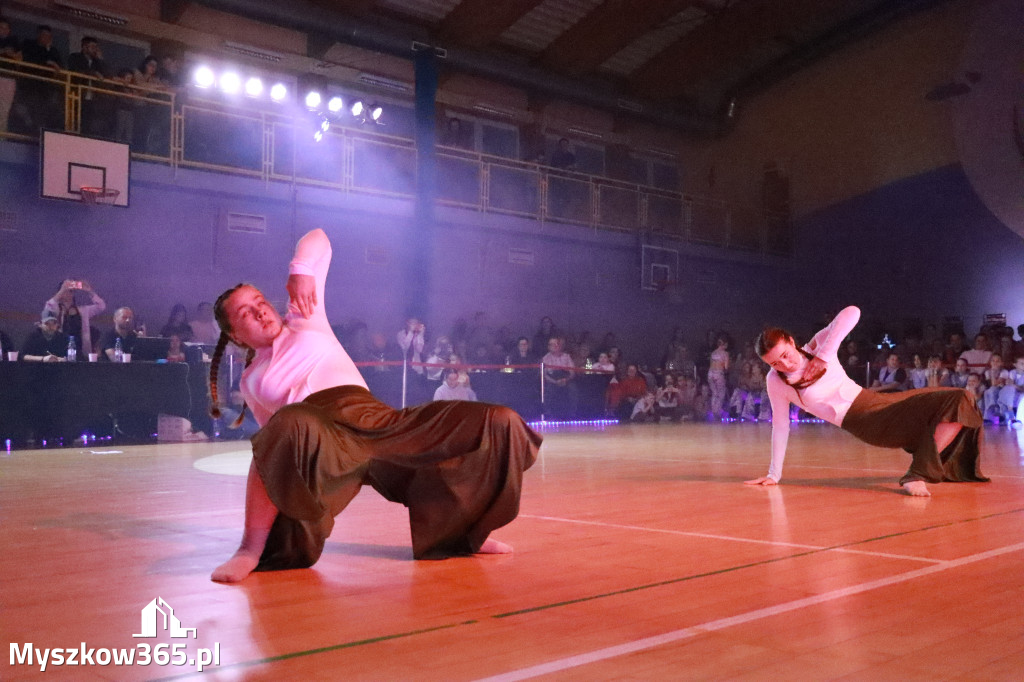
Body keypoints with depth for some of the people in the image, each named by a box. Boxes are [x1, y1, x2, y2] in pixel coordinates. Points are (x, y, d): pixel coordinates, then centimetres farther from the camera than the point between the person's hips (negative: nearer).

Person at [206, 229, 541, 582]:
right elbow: (276, 436, 27)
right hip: (319, 439, -2)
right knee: (289, 426, -44)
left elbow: (317, 239, 27)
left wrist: (301, 270, 10)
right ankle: (252, 549, -30)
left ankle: (458, 530, 4)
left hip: (374, 418, 2)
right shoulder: (250, 381, 27)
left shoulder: (304, 315, 26)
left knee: (496, 422, -13)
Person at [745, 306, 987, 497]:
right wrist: (774, 474, -1)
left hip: (878, 402, 5)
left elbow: (852, 312, -19)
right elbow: (780, 425, -1)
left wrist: (823, 355, -22)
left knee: (959, 401, -2)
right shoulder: (775, 382, -8)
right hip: (866, 424, -5)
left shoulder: (817, 345, -5)